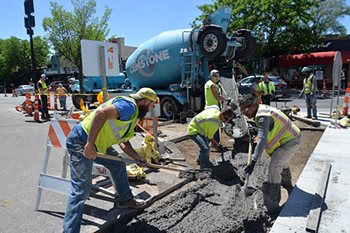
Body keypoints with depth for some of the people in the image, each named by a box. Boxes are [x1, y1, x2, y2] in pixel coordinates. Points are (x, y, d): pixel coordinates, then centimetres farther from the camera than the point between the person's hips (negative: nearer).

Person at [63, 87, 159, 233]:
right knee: (82, 189, -10)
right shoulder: (129, 105, -17)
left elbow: (124, 143, 20)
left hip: (97, 144, 10)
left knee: (118, 164, 21)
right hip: (81, 142, -10)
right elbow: (101, 113, -31)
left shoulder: (132, 116, 15)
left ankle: (126, 199, 39)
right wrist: (90, 144, -30)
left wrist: (141, 159, 15)